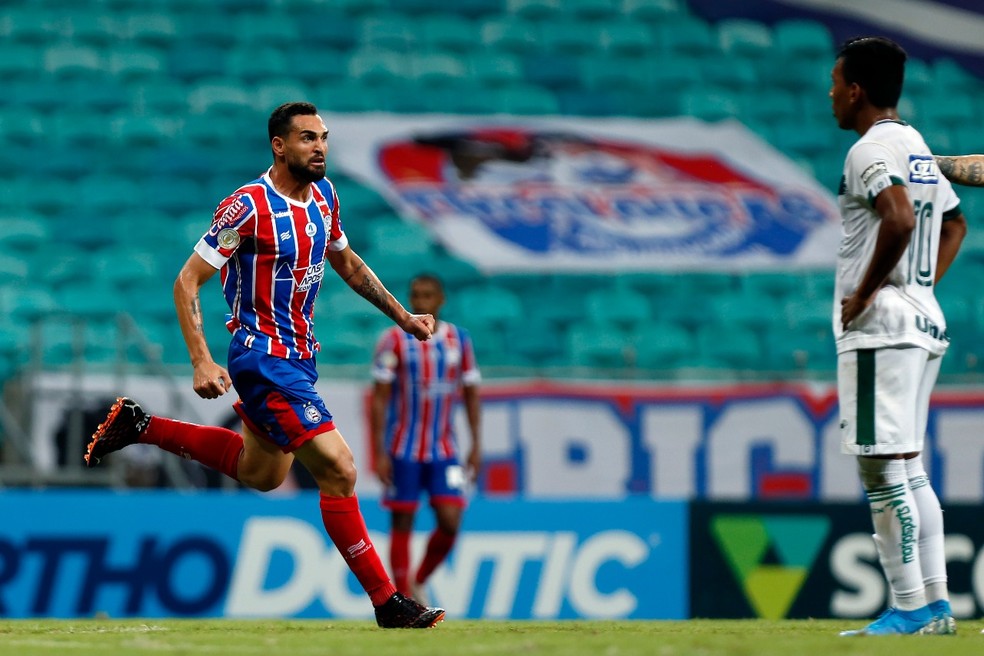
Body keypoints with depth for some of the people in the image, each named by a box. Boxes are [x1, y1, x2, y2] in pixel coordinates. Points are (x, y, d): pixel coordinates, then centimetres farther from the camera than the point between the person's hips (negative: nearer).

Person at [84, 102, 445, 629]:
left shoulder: (323, 194, 5)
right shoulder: (249, 206, -18)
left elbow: (346, 263, 22)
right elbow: (187, 281, -15)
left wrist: (401, 315, 16)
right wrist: (202, 362, -24)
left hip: (298, 354, 9)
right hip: (263, 356, -9)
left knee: (260, 474, 25)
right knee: (337, 470, -16)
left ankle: (139, 426, 37)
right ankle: (386, 601, -11)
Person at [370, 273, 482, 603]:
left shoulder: (459, 340, 5)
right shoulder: (394, 340, -4)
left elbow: (471, 394, 10)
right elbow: (379, 397, -5)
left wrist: (476, 445, 3)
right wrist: (379, 453, -10)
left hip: (443, 451, 2)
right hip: (402, 450, -2)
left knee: (450, 522, -7)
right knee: (402, 524, 0)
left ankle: (419, 582, 16)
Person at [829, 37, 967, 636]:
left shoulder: (872, 150, -12)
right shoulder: (918, 147, 18)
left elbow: (900, 219, -28)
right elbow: (955, 222, 30)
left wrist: (863, 293, -19)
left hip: (880, 325, -10)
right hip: (926, 323, 10)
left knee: (885, 471, -9)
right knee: (909, 470, 13)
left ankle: (911, 609, -11)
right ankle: (936, 604, 13)